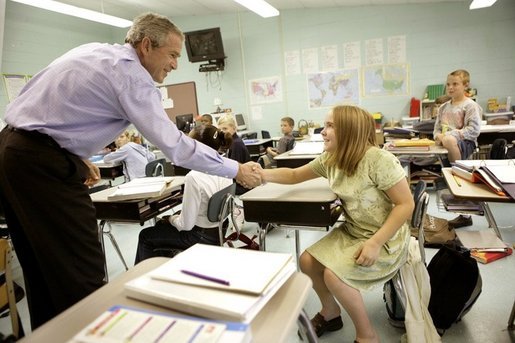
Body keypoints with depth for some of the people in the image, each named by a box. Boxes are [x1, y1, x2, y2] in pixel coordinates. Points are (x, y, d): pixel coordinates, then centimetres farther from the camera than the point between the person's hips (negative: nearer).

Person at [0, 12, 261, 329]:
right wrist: (236, 170, -10)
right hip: (42, 163, -10)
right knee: (81, 274, -4)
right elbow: (175, 146, -18)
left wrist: (76, 156, 19)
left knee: (43, 268, 18)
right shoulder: (131, 75, -13)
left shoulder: (92, 50, 15)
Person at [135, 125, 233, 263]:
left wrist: (171, 219, -2)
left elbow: (186, 224, -23)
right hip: (219, 230, 8)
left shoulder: (194, 177, -29)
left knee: (145, 236, 15)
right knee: (161, 225, 28)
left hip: (202, 236, -8)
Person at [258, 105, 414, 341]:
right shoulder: (330, 159, -2)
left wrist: (375, 243, -27)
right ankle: (330, 313, 24)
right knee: (307, 261, -2)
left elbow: (406, 204, -21)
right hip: (352, 231, 7)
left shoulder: (380, 160, -24)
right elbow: (294, 175, 7)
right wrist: (262, 174, -9)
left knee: (333, 274, -22)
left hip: (385, 239, -7)